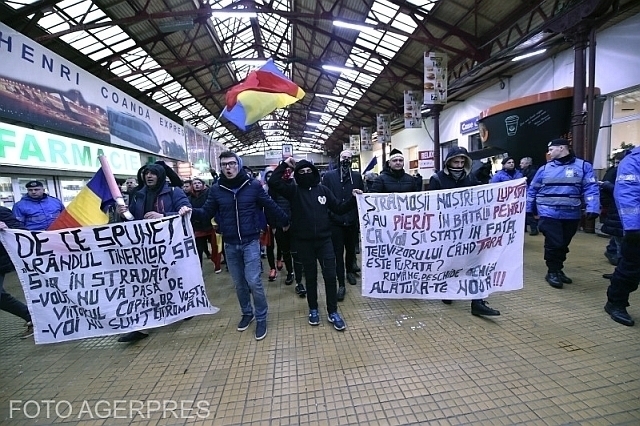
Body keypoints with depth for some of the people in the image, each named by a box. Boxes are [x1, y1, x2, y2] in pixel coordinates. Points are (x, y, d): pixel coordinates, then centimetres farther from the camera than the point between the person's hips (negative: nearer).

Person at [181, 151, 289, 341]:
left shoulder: (253, 185, -7)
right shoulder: (216, 189, 0)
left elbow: (271, 206, 0)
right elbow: (207, 213, 4)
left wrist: (285, 221, 8)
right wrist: (191, 211, -15)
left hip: (250, 242, -3)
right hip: (230, 244, 3)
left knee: (253, 281, -5)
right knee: (239, 283, 15)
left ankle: (261, 318, 17)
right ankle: (247, 313, 37)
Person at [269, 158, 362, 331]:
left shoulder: (323, 189, 4)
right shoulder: (294, 191, 0)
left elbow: (338, 208, 6)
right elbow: (273, 182, -11)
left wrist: (353, 199, -6)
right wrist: (285, 164, -8)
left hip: (324, 240, 1)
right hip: (304, 242, -1)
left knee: (330, 275, 4)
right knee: (310, 276, 13)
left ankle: (332, 312, 21)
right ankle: (313, 309, 33)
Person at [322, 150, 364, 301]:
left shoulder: (357, 176, 4)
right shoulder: (329, 175, -1)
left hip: (352, 220, 2)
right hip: (335, 221, -2)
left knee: (351, 249, 19)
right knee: (338, 252, 1)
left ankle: (350, 271, 44)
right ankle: (341, 285, 10)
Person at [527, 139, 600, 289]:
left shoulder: (583, 166, 3)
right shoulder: (545, 169, 5)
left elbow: (591, 188, -4)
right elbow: (532, 190, 9)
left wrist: (593, 208, -16)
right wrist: (528, 209, 8)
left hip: (571, 215, 2)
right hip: (549, 214, -1)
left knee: (563, 245, 14)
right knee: (554, 244, -5)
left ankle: (558, 270, 30)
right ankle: (552, 272, 11)